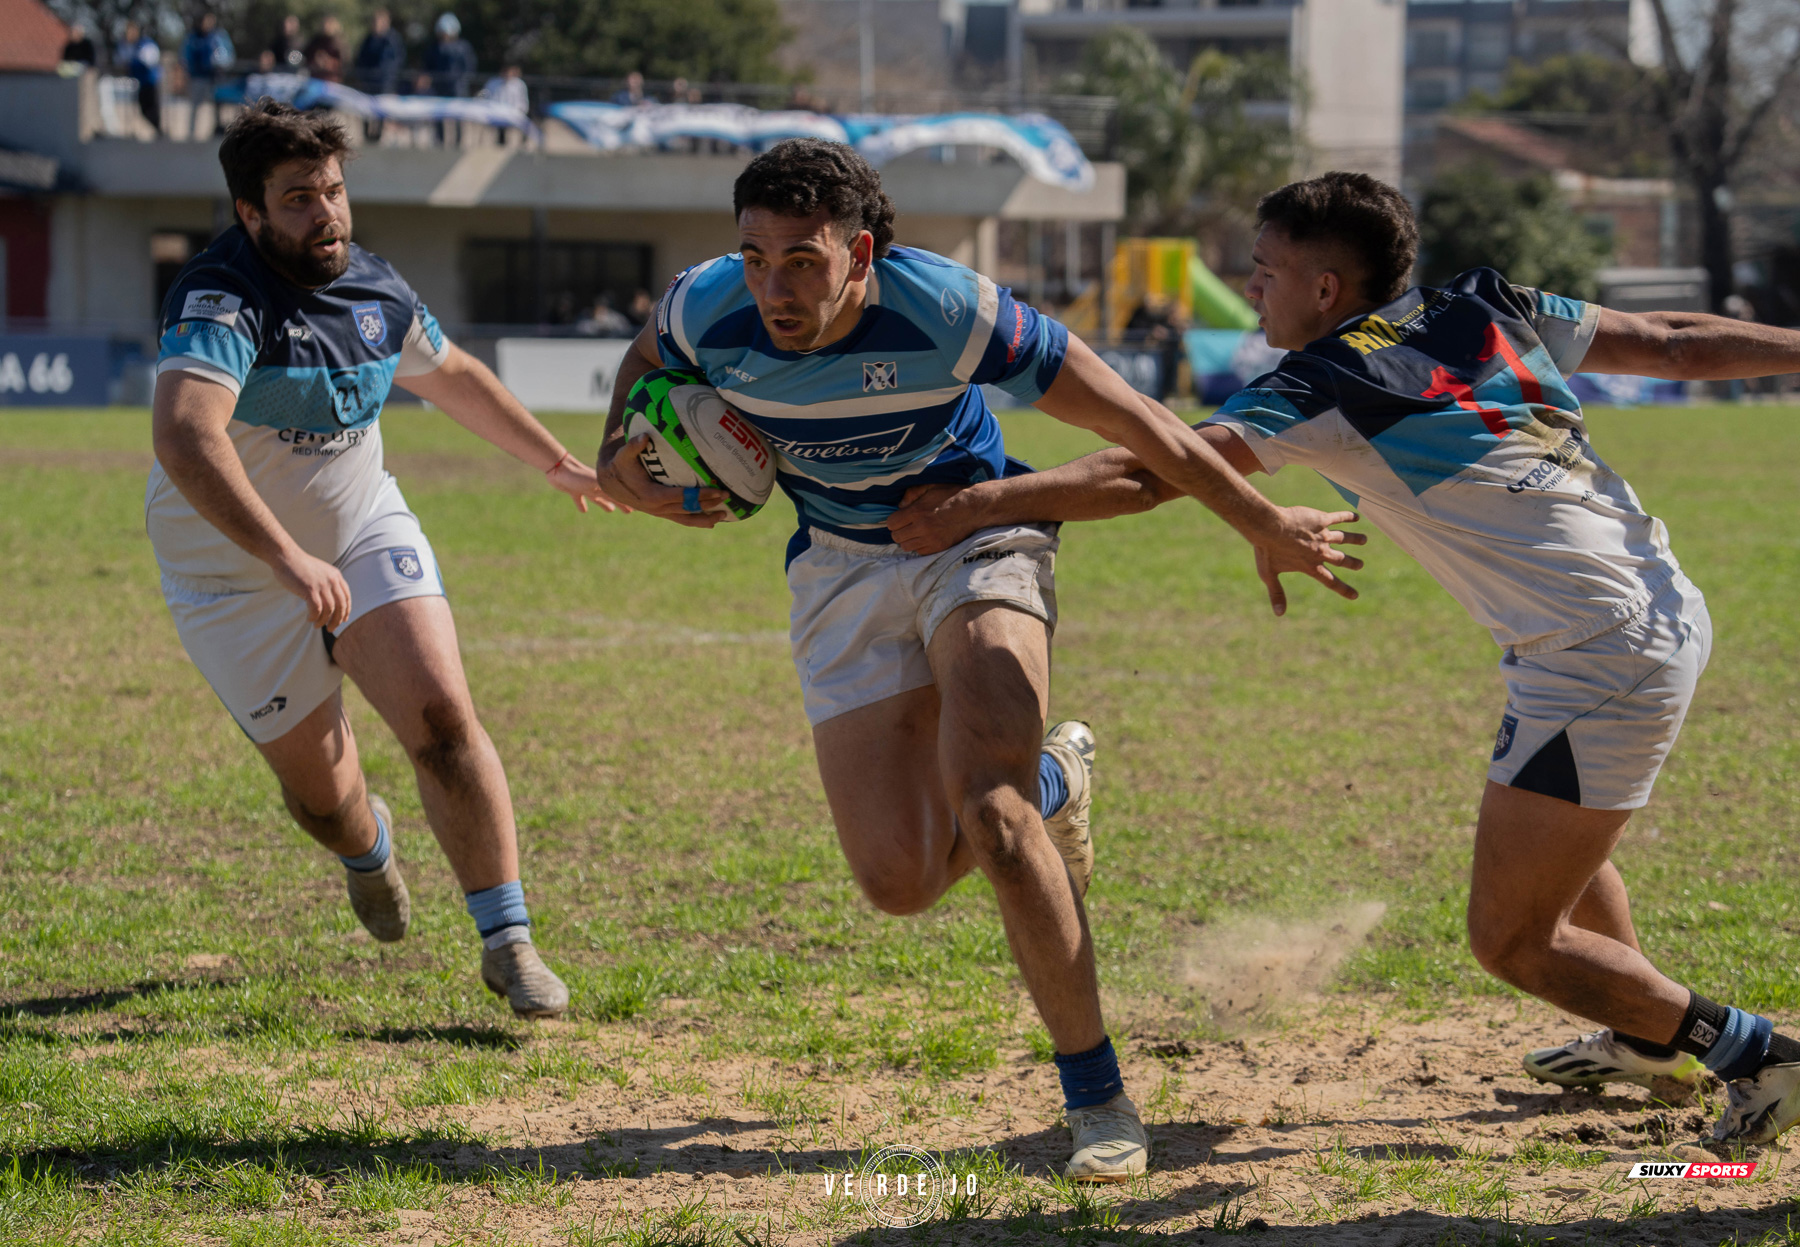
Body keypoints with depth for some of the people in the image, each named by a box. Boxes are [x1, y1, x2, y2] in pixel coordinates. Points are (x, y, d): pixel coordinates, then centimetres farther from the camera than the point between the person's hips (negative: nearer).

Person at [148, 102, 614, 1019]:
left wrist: (558, 464, 28)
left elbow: (451, 375, 19)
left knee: (441, 715, -17)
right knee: (317, 787, 6)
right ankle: (367, 847, 45)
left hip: (366, 535, 4)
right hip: (238, 581, -4)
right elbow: (185, 437, -42)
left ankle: (506, 941, -11)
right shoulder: (221, 300, -25)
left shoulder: (374, 289, -3)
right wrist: (287, 559, -51)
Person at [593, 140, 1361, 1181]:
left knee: (987, 812, -28)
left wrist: (1267, 526, -13)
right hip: (840, 567, 4)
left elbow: (1137, 424, -21)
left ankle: (1098, 1095, -12)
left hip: (974, 536, -4)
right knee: (900, 881, -7)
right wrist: (620, 462, -12)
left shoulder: (948, 311, -30)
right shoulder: (708, 310, -20)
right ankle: (1052, 779, 29)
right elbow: (647, 360, 8)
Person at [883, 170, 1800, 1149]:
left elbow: (1147, 475, -16)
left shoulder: (1320, 387, -9)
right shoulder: (1485, 310, 10)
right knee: (1552, 835, 34)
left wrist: (977, 503, -16)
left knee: (1510, 939, 0)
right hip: (1672, 616, 9)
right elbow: (1673, 343, 14)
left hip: (1597, 662, -9)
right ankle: (1650, 1039, 50)